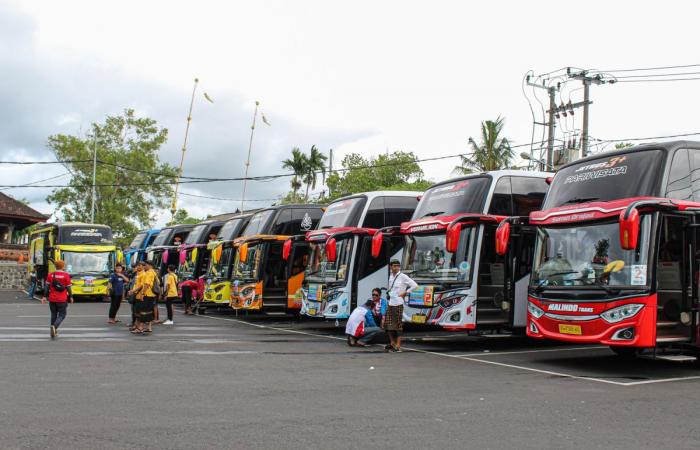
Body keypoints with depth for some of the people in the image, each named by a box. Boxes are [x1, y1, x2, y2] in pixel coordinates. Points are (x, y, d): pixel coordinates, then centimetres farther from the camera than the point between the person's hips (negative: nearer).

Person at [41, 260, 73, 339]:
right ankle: (54, 326, -20)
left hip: (52, 299, 4)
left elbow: (47, 287, 1)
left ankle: (54, 332, 19)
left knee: (54, 315, 17)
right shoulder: (66, 275, -7)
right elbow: (68, 288, -5)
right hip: (62, 300, -4)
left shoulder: (50, 275, 2)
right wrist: (71, 297, 6)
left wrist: (44, 297, 5)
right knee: (62, 315, 5)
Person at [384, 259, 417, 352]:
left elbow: (414, 285, -11)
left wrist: (405, 293, -10)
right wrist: (388, 292, 13)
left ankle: (398, 346, -4)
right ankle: (392, 343, 24)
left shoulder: (403, 276, -7)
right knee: (388, 323, 10)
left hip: (398, 303, -7)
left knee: (398, 324, -6)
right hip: (390, 303, 7)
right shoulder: (391, 276, 14)